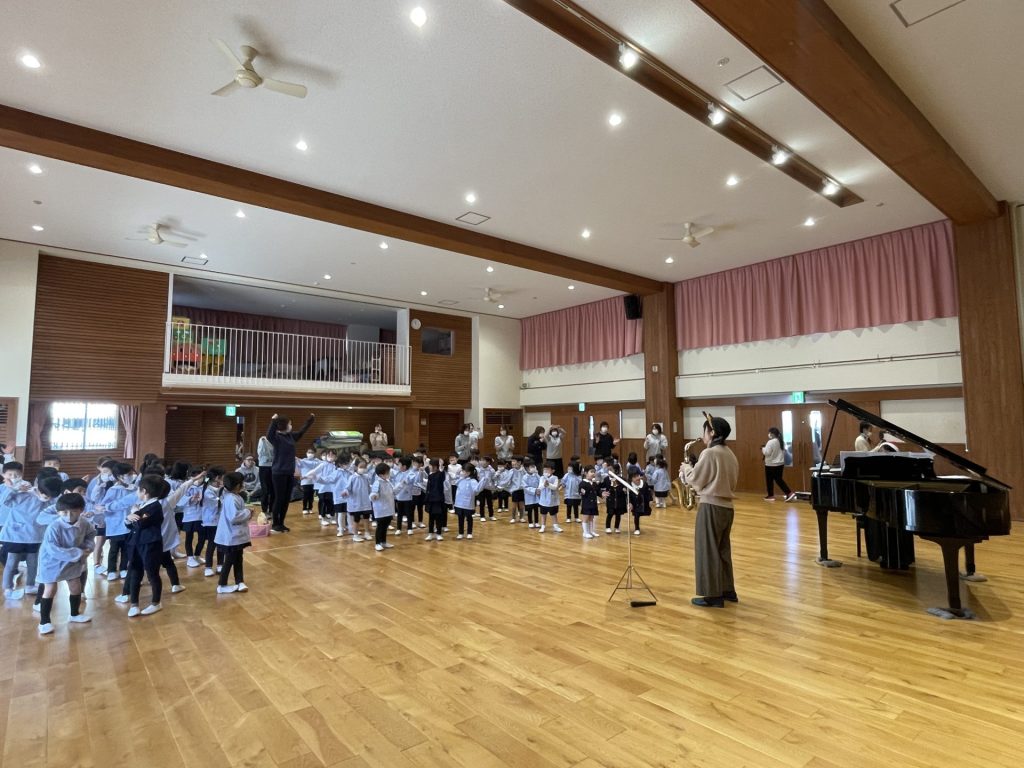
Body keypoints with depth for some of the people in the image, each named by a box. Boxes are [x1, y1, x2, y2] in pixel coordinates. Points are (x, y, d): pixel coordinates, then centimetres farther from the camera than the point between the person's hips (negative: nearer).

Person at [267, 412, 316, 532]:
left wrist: (310, 420, 28)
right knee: (279, 499, 0)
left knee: (287, 499, 11)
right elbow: (269, 435, -35)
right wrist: (273, 422, -48)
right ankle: (275, 524, 12)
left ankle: (281, 523, 21)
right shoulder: (276, 437, -12)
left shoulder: (291, 436, 7)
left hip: (290, 473, 7)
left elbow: (302, 431, 25)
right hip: (279, 473, -7)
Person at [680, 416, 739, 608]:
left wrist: (686, 466, 4)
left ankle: (713, 595, 6)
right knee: (723, 550, 18)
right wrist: (693, 466, 12)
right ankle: (727, 590, 26)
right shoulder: (729, 454, 10)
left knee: (708, 551, 0)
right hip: (726, 506, 9)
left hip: (711, 506, -9)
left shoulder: (709, 453, -16)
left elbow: (695, 479, -12)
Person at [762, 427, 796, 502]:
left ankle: (770, 496, 14)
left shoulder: (770, 442, -19)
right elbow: (784, 452, 17)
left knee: (769, 480, 6)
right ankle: (790, 493, 4)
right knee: (779, 479, 13)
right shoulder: (781, 442, 9)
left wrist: (763, 449, -3)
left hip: (771, 464, -8)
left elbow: (767, 452, -20)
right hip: (780, 464, 8)